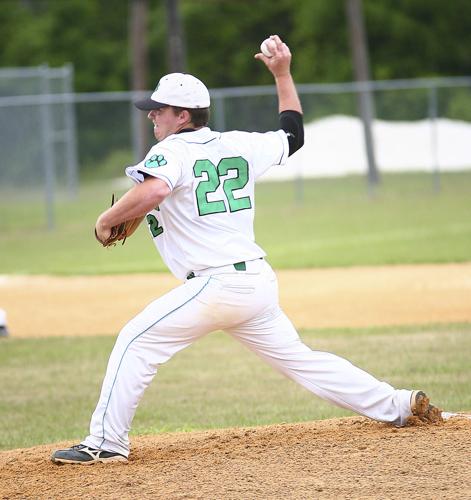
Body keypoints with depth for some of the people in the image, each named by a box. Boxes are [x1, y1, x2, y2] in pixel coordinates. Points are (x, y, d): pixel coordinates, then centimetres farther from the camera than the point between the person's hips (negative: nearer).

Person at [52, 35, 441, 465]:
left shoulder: (172, 151, -7)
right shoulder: (239, 145, 13)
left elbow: (152, 192, -28)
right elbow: (293, 133, 29)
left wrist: (107, 220, -14)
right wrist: (283, 74, 33)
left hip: (216, 285, -8)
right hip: (260, 281, 8)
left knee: (136, 342, -2)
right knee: (299, 359, 17)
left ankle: (107, 442, -7)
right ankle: (400, 404, 15)